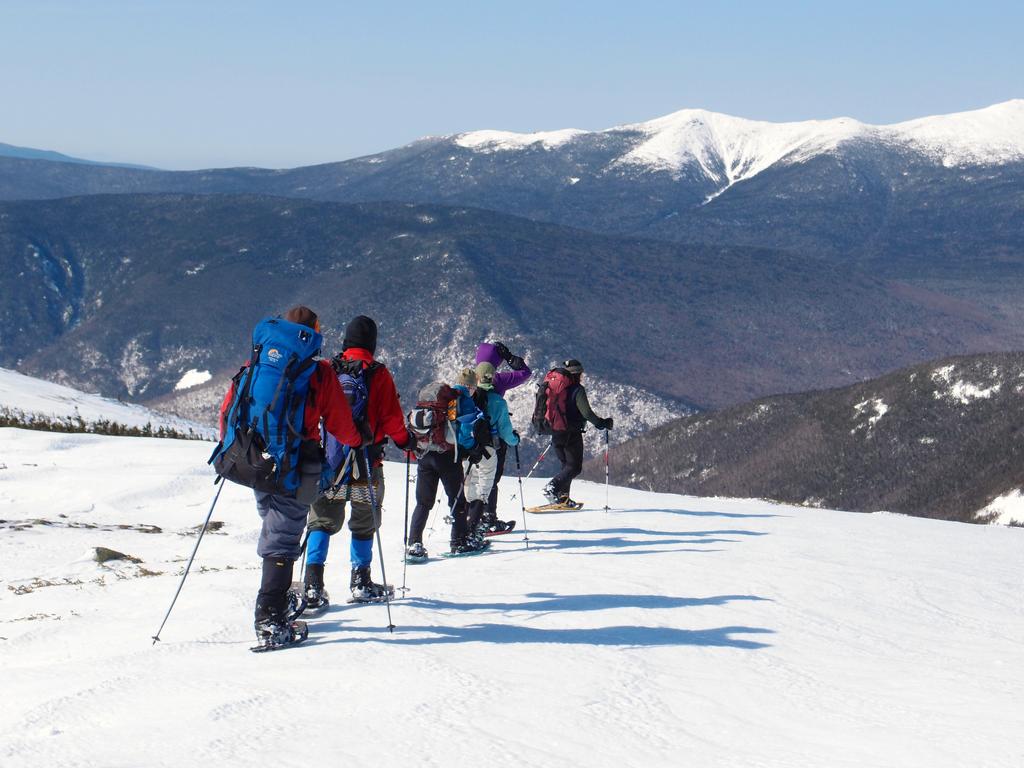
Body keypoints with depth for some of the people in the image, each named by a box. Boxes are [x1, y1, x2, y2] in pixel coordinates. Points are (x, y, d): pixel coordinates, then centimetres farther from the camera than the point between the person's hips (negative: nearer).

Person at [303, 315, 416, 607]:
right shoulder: (378, 374, -6)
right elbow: (391, 417, -6)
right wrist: (405, 440, 12)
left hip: (327, 459, 2)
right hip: (366, 462, -2)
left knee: (323, 522, 8)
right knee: (364, 523, 12)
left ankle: (313, 584, -4)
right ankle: (361, 582, 16)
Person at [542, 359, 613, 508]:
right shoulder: (577, 390, -12)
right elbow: (586, 413, -17)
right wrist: (602, 423, -8)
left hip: (556, 433, 7)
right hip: (571, 433, -7)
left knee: (567, 465, 18)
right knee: (574, 467, -2)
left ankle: (562, 497, 8)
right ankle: (552, 488, -21)